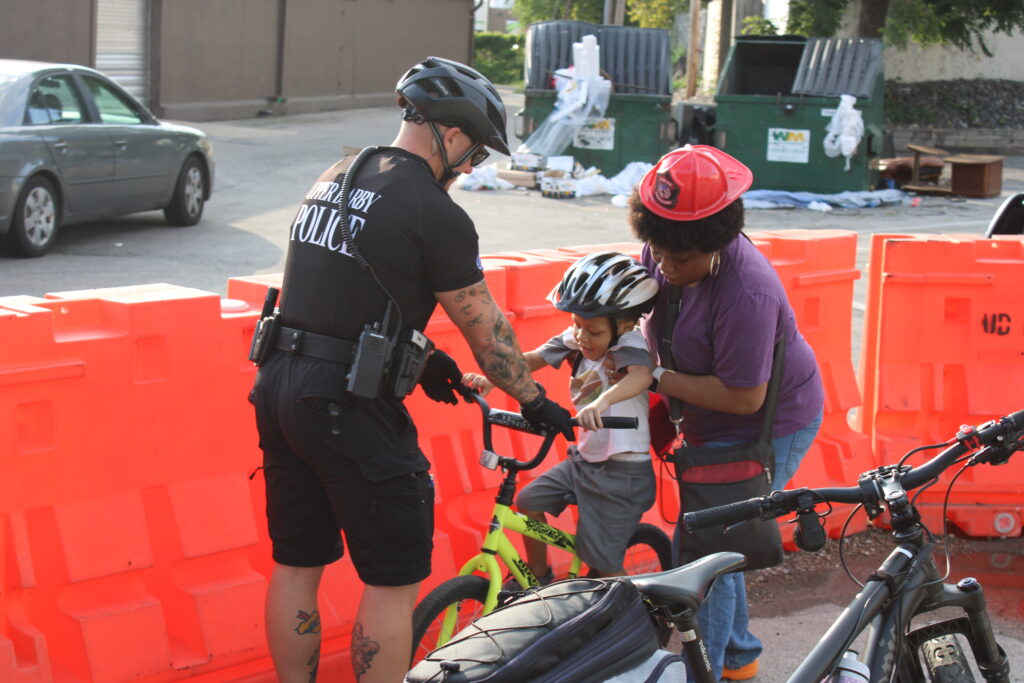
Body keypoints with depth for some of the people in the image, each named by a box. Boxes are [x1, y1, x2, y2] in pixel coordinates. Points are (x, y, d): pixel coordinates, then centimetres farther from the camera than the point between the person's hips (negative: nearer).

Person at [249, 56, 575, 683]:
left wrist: (420, 356, 27)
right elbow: (485, 327, -3)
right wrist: (535, 401, 10)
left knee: (296, 565, 16)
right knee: (393, 582, 2)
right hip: (348, 407, -8)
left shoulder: (334, 180, 13)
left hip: (280, 390, 8)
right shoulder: (438, 215, -11)